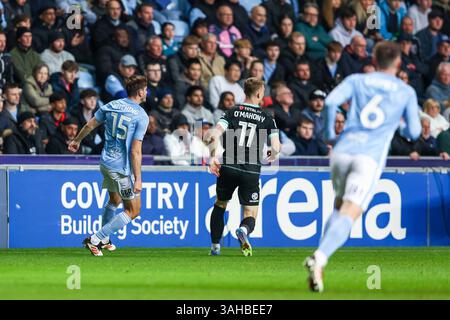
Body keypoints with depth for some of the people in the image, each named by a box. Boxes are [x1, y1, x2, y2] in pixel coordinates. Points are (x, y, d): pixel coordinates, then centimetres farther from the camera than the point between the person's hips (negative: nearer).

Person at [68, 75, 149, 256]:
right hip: (123, 169, -7)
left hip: (106, 162, 7)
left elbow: (90, 125, 16)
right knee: (133, 211, 5)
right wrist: (137, 179, -16)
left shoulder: (111, 106, 4)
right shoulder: (141, 116, -15)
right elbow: (135, 151, -19)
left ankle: (104, 240, 39)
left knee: (114, 201, 30)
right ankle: (95, 240, 0)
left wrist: (77, 140, 34)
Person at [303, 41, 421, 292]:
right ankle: (319, 258, -35)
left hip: (342, 151, 3)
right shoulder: (407, 92, 12)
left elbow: (331, 101, -3)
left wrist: (329, 133, 10)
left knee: (340, 207, 22)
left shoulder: (356, 80, 14)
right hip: (371, 157, -3)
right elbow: (414, 132, 12)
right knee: (349, 214, -13)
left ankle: (320, 259, 7)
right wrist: (401, 128, 35)